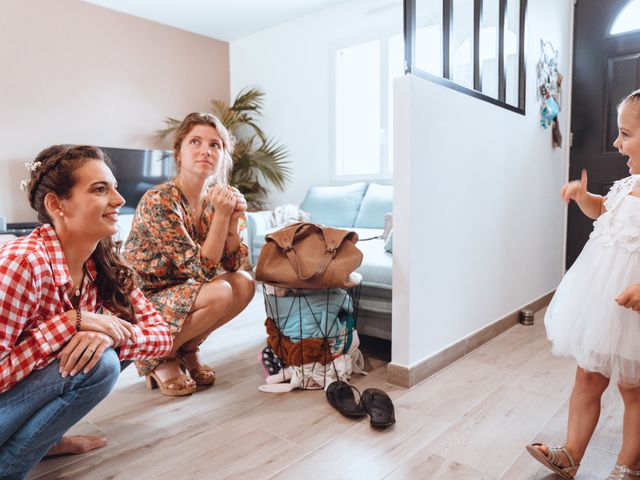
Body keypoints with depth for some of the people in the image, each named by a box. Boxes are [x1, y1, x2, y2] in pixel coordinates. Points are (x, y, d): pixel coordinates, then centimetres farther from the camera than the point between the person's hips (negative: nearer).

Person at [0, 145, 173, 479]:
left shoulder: (105, 265, -7)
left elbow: (162, 335, -8)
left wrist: (110, 334, -26)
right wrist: (73, 321, -30)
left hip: (29, 390, 7)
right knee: (98, 364, -25)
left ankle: (44, 436, 7)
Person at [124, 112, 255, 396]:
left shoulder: (216, 196, -3)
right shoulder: (159, 201, -24)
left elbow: (232, 264, -4)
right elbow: (202, 270, -25)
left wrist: (232, 220, -18)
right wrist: (221, 215, -29)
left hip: (182, 293, 7)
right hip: (143, 302, -6)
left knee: (244, 283, -15)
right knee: (219, 293, -27)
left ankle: (187, 348, 6)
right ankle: (157, 357, -2)